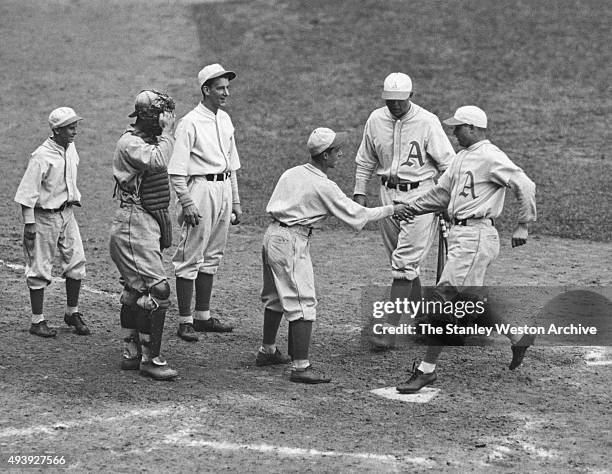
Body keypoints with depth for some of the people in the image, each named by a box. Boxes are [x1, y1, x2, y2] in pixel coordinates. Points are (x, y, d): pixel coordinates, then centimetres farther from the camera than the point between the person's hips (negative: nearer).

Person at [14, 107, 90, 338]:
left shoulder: (71, 149, 3)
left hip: (67, 213, 7)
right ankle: (37, 321, 9)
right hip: (45, 216, -7)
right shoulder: (42, 156, -20)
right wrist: (29, 224, -18)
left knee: (76, 261, 7)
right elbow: (27, 192, -17)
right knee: (40, 268, 1)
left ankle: (72, 313, 21)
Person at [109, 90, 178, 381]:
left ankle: (131, 354, 20)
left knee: (135, 291, 14)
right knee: (156, 291, -13)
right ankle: (151, 359, -9)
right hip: (134, 223, -10)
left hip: (149, 224, 10)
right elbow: (158, 162, -34)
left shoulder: (150, 141, 15)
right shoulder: (129, 143, -16)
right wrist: (167, 132, -23)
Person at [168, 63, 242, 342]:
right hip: (201, 189, -8)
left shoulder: (225, 120, 13)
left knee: (212, 256, 13)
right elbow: (176, 170, -15)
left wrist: (235, 202, 19)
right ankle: (185, 321, -2)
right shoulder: (190, 123, -12)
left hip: (224, 189, 8)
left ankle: (203, 317, 21)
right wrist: (187, 202, -22)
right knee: (190, 259, -5)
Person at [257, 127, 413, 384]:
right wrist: (391, 209, 1)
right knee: (302, 304, -7)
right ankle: (300, 367, -10)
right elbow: (357, 214, -9)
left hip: (272, 234, 9)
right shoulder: (324, 187, -14)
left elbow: (272, 206, 12)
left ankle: (267, 351, 36)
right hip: (292, 241, -9)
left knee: (276, 296, 22)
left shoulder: (291, 173, 9)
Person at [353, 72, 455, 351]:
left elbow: (447, 163, -8)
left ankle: (390, 328, -14)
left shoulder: (427, 122, -12)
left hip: (420, 195, -6)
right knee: (402, 262, 10)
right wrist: (360, 192, 9)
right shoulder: (376, 120, 2)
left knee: (405, 264, -11)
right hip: (388, 194, 6)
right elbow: (365, 161, 16)